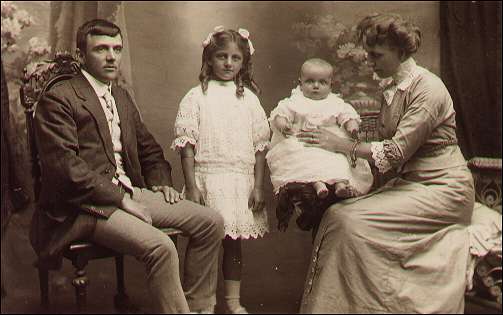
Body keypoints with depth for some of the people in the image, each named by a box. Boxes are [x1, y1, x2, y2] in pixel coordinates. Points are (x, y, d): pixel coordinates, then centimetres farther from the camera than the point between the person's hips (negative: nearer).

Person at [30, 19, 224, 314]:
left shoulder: (122, 96, 19)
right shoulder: (59, 98, -7)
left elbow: (149, 149, 27)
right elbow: (63, 165, -17)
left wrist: (161, 182, 7)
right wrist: (120, 198, -17)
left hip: (130, 192, 8)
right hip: (86, 204, -8)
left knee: (211, 222, -2)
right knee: (161, 246, -30)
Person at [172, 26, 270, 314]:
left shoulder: (248, 98, 7)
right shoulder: (196, 97, 1)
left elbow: (260, 146, 7)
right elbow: (186, 144, -3)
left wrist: (258, 186, 2)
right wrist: (191, 186, -9)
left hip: (241, 180, 2)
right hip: (206, 179, -2)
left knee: (234, 242, 10)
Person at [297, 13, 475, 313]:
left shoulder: (428, 89, -15)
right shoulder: (393, 90, 11)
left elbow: (397, 151, -20)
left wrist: (342, 145, -13)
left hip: (443, 188, -8)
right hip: (408, 182, 8)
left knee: (351, 221, -24)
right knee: (338, 214, -14)